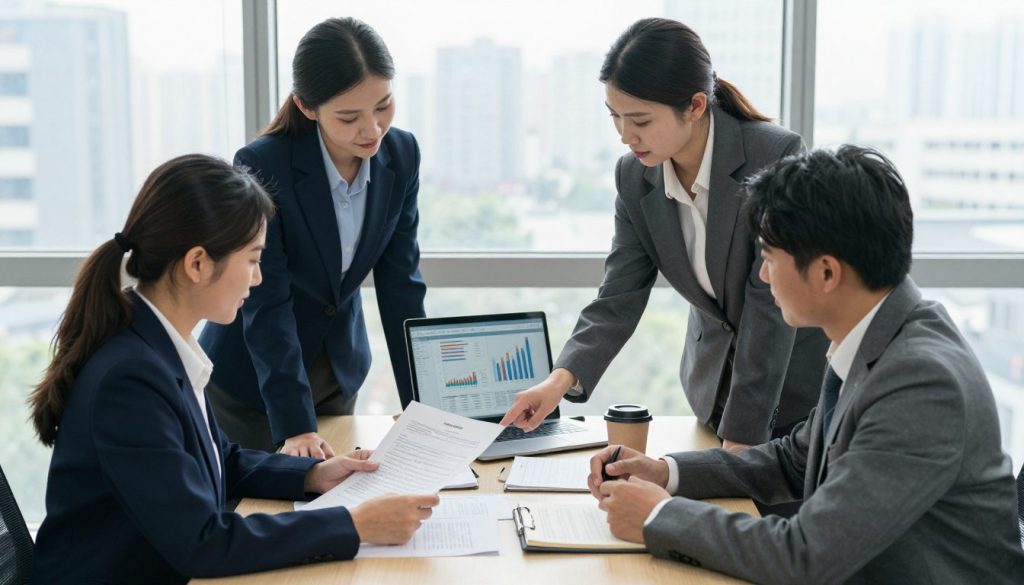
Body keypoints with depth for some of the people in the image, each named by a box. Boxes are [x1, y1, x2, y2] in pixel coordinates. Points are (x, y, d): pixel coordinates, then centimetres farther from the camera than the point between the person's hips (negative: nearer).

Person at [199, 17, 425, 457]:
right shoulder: (261, 166, -26)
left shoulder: (401, 155, -11)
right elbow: (266, 306, -26)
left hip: (339, 370, 5)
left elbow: (400, 283, -8)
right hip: (251, 377, -4)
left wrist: (421, 404, -11)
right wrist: (295, 426, -30)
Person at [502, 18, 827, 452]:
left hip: (796, 378, -4)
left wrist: (741, 436, -27)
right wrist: (562, 378, -26)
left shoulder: (776, 158, -26)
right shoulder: (634, 176, -10)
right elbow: (619, 297, -9)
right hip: (715, 376, 4)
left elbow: (773, 304, -26)